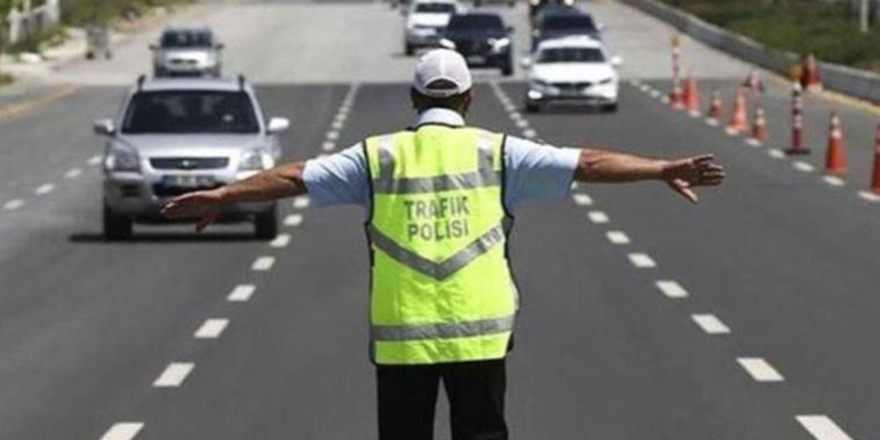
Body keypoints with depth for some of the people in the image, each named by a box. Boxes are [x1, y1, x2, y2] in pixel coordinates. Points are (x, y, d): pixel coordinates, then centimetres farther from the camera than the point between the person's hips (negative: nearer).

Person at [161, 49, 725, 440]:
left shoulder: (378, 156, 4)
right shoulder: (496, 152, 2)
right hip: (479, 332, -1)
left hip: (400, 336, 1)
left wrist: (220, 195, 14)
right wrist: (665, 170, 2)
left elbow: (296, 177, 6)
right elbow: (587, 163, -1)